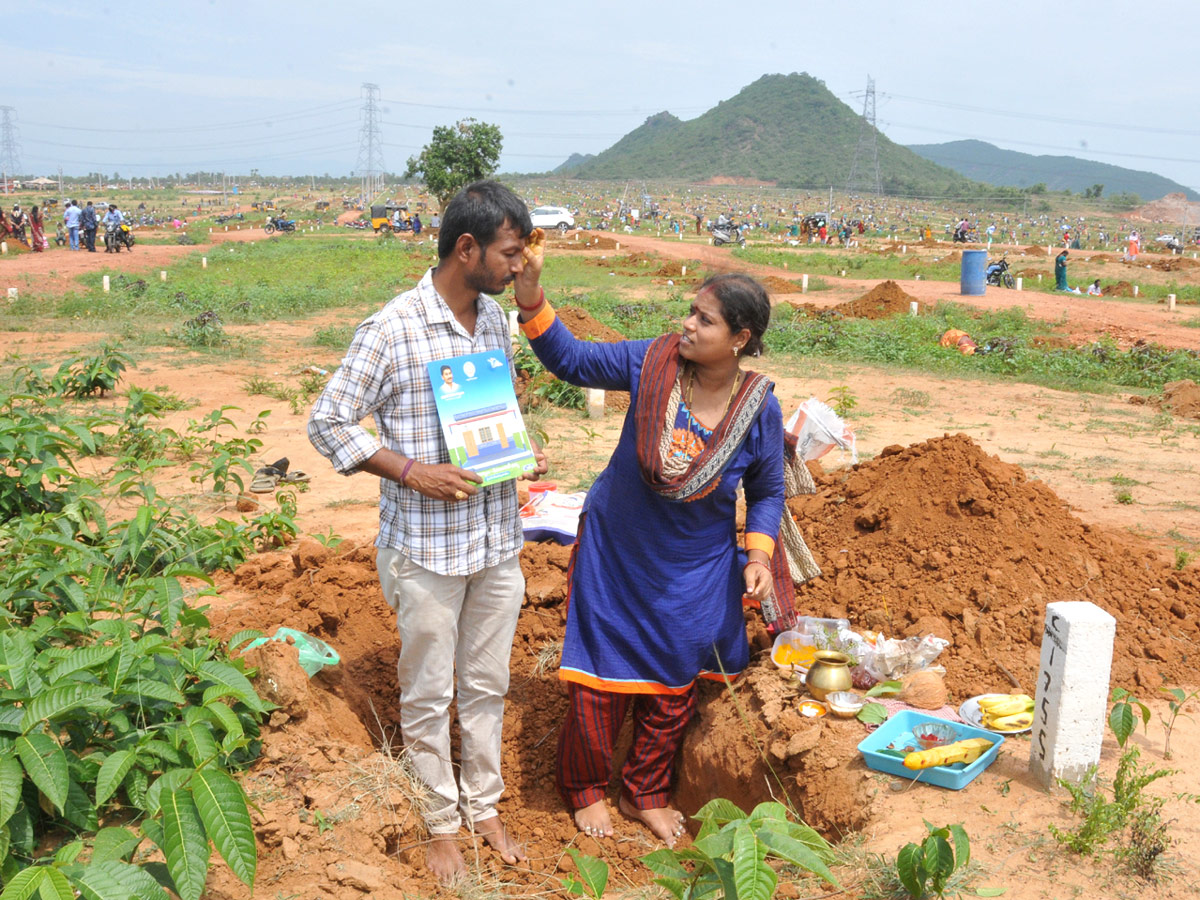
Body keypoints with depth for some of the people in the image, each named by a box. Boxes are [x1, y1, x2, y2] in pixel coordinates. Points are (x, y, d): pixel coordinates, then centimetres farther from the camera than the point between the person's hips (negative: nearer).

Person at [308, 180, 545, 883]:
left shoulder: (497, 319, 4)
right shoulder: (392, 330, -16)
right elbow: (328, 422, -11)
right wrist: (411, 471, -19)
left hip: (498, 540, 6)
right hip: (427, 548, -6)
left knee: (488, 684, 18)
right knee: (429, 694, 11)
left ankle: (484, 806, 37)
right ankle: (442, 820, 31)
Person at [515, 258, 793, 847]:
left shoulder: (760, 410, -15)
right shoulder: (651, 363, -16)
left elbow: (767, 491, 0)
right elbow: (570, 360, -10)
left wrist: (759, 555, -12)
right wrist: (530, 295, -23)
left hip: (695, 571, 1)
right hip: (614, 553, 0)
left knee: (673, 687, 14)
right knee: (601, 678, 6)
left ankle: (645, 793, 40)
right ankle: (585, 787, 34)